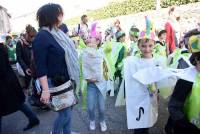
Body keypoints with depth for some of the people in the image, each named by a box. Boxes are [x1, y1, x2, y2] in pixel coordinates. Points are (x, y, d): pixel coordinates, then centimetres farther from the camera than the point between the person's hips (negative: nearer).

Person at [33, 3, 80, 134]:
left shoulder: (59, 32, 7)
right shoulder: (42, 36, -17)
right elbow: (40, 66, -19)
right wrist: (45, 90, -22)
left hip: (67, 80, 8)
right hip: (56, 82, -8)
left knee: (68, 109, 18)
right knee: (65, 113, 3)